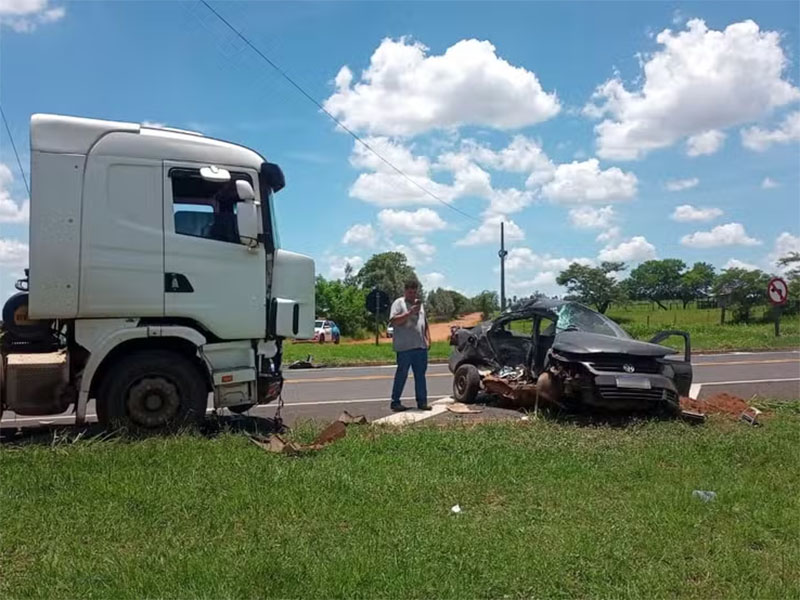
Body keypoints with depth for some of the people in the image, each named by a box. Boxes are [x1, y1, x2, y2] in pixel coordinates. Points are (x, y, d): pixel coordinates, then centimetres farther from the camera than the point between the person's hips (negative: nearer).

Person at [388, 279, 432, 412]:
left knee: (420, 375, 8)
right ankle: (395, 402, 5)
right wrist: (410, 312, -19)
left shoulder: (419, 304, 20)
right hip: (404, 347, -6)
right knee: (401, 375, -2)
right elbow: (393, 321, -15)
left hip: (420, 346, 6)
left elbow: (425, 323, 24)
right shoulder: (398, 303, -2)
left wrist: (428, 339, 14)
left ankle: (422, 401, 13)